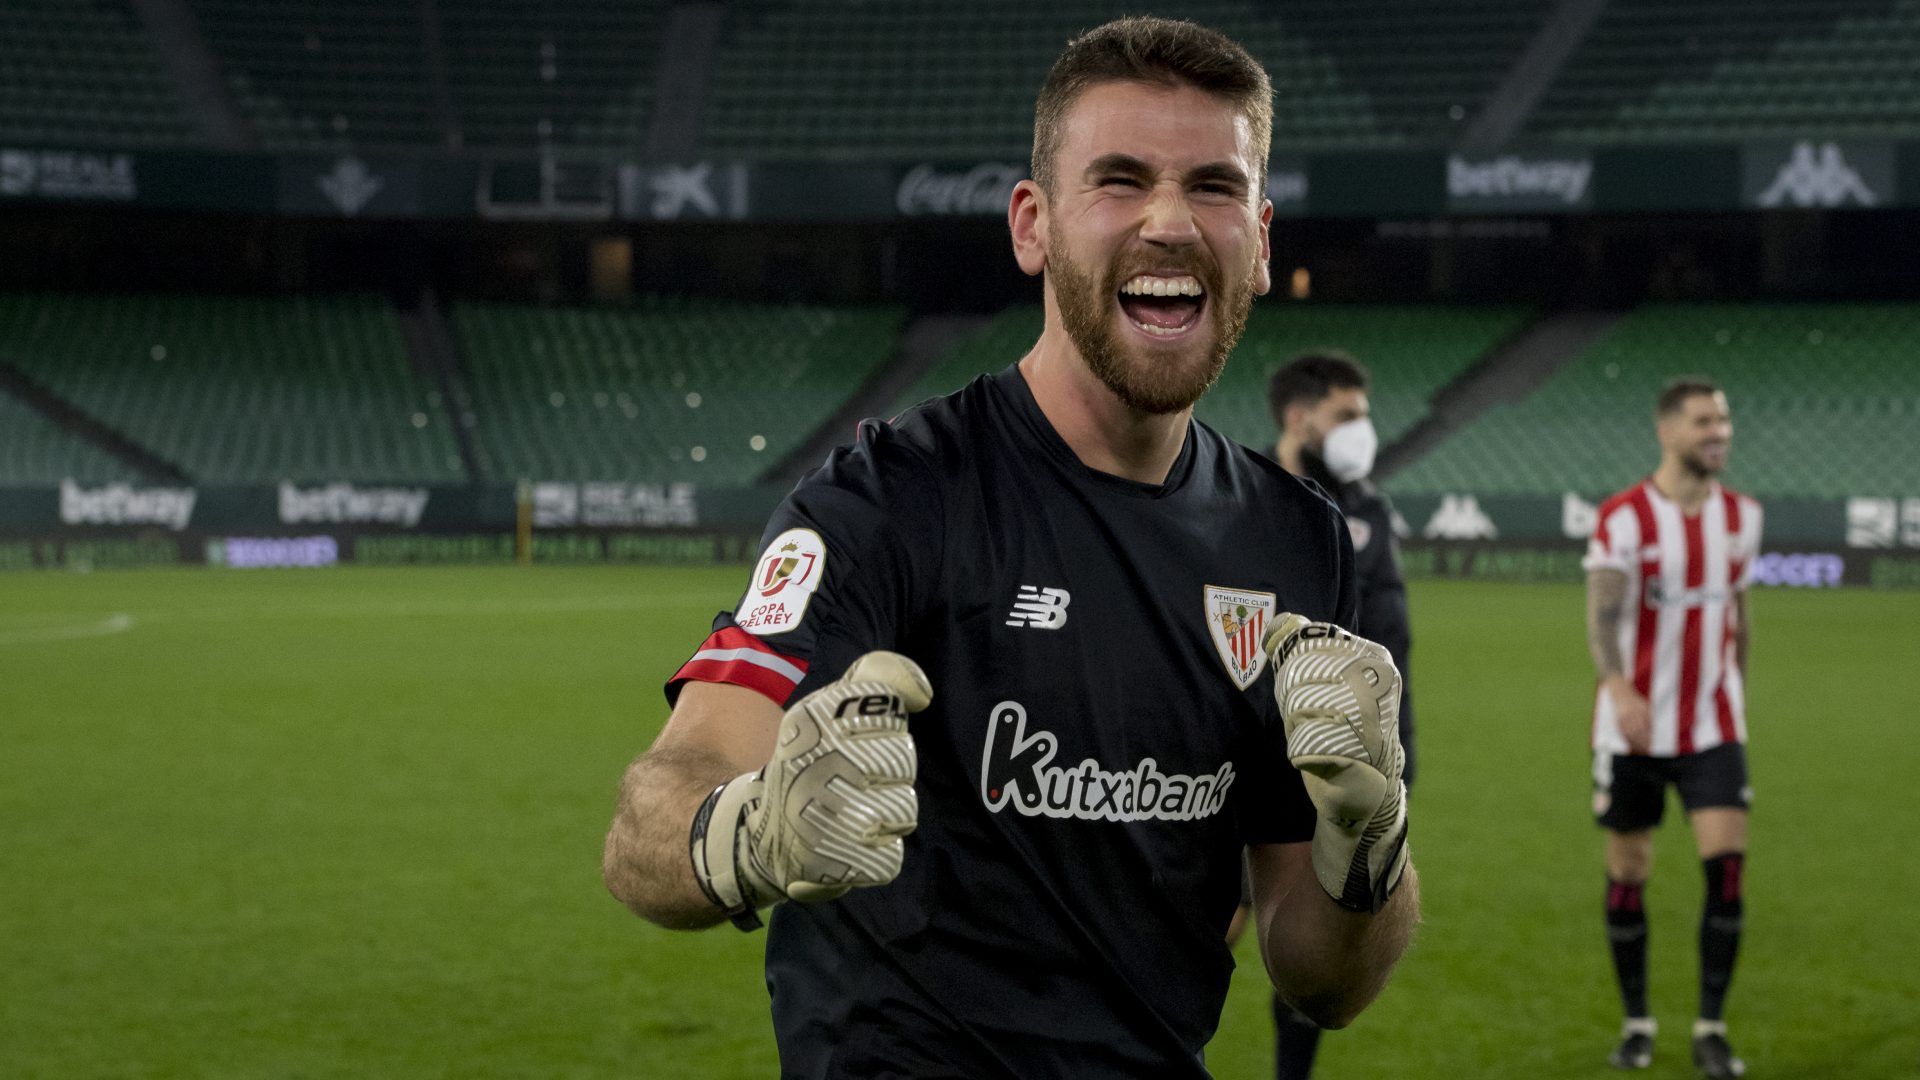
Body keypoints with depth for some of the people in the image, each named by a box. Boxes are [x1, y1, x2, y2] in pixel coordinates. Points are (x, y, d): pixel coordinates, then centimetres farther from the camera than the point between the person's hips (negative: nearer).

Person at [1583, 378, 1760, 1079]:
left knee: (1727, 865, -10)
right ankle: (1636, 1023, 21)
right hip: (1634, 726, -3)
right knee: (1628, 872, 5)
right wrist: (1620, 688, -37)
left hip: (1713, 725, 3)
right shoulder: (1624, 518, -10)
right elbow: (1601, 614, -20)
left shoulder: (1741, 515, 6)